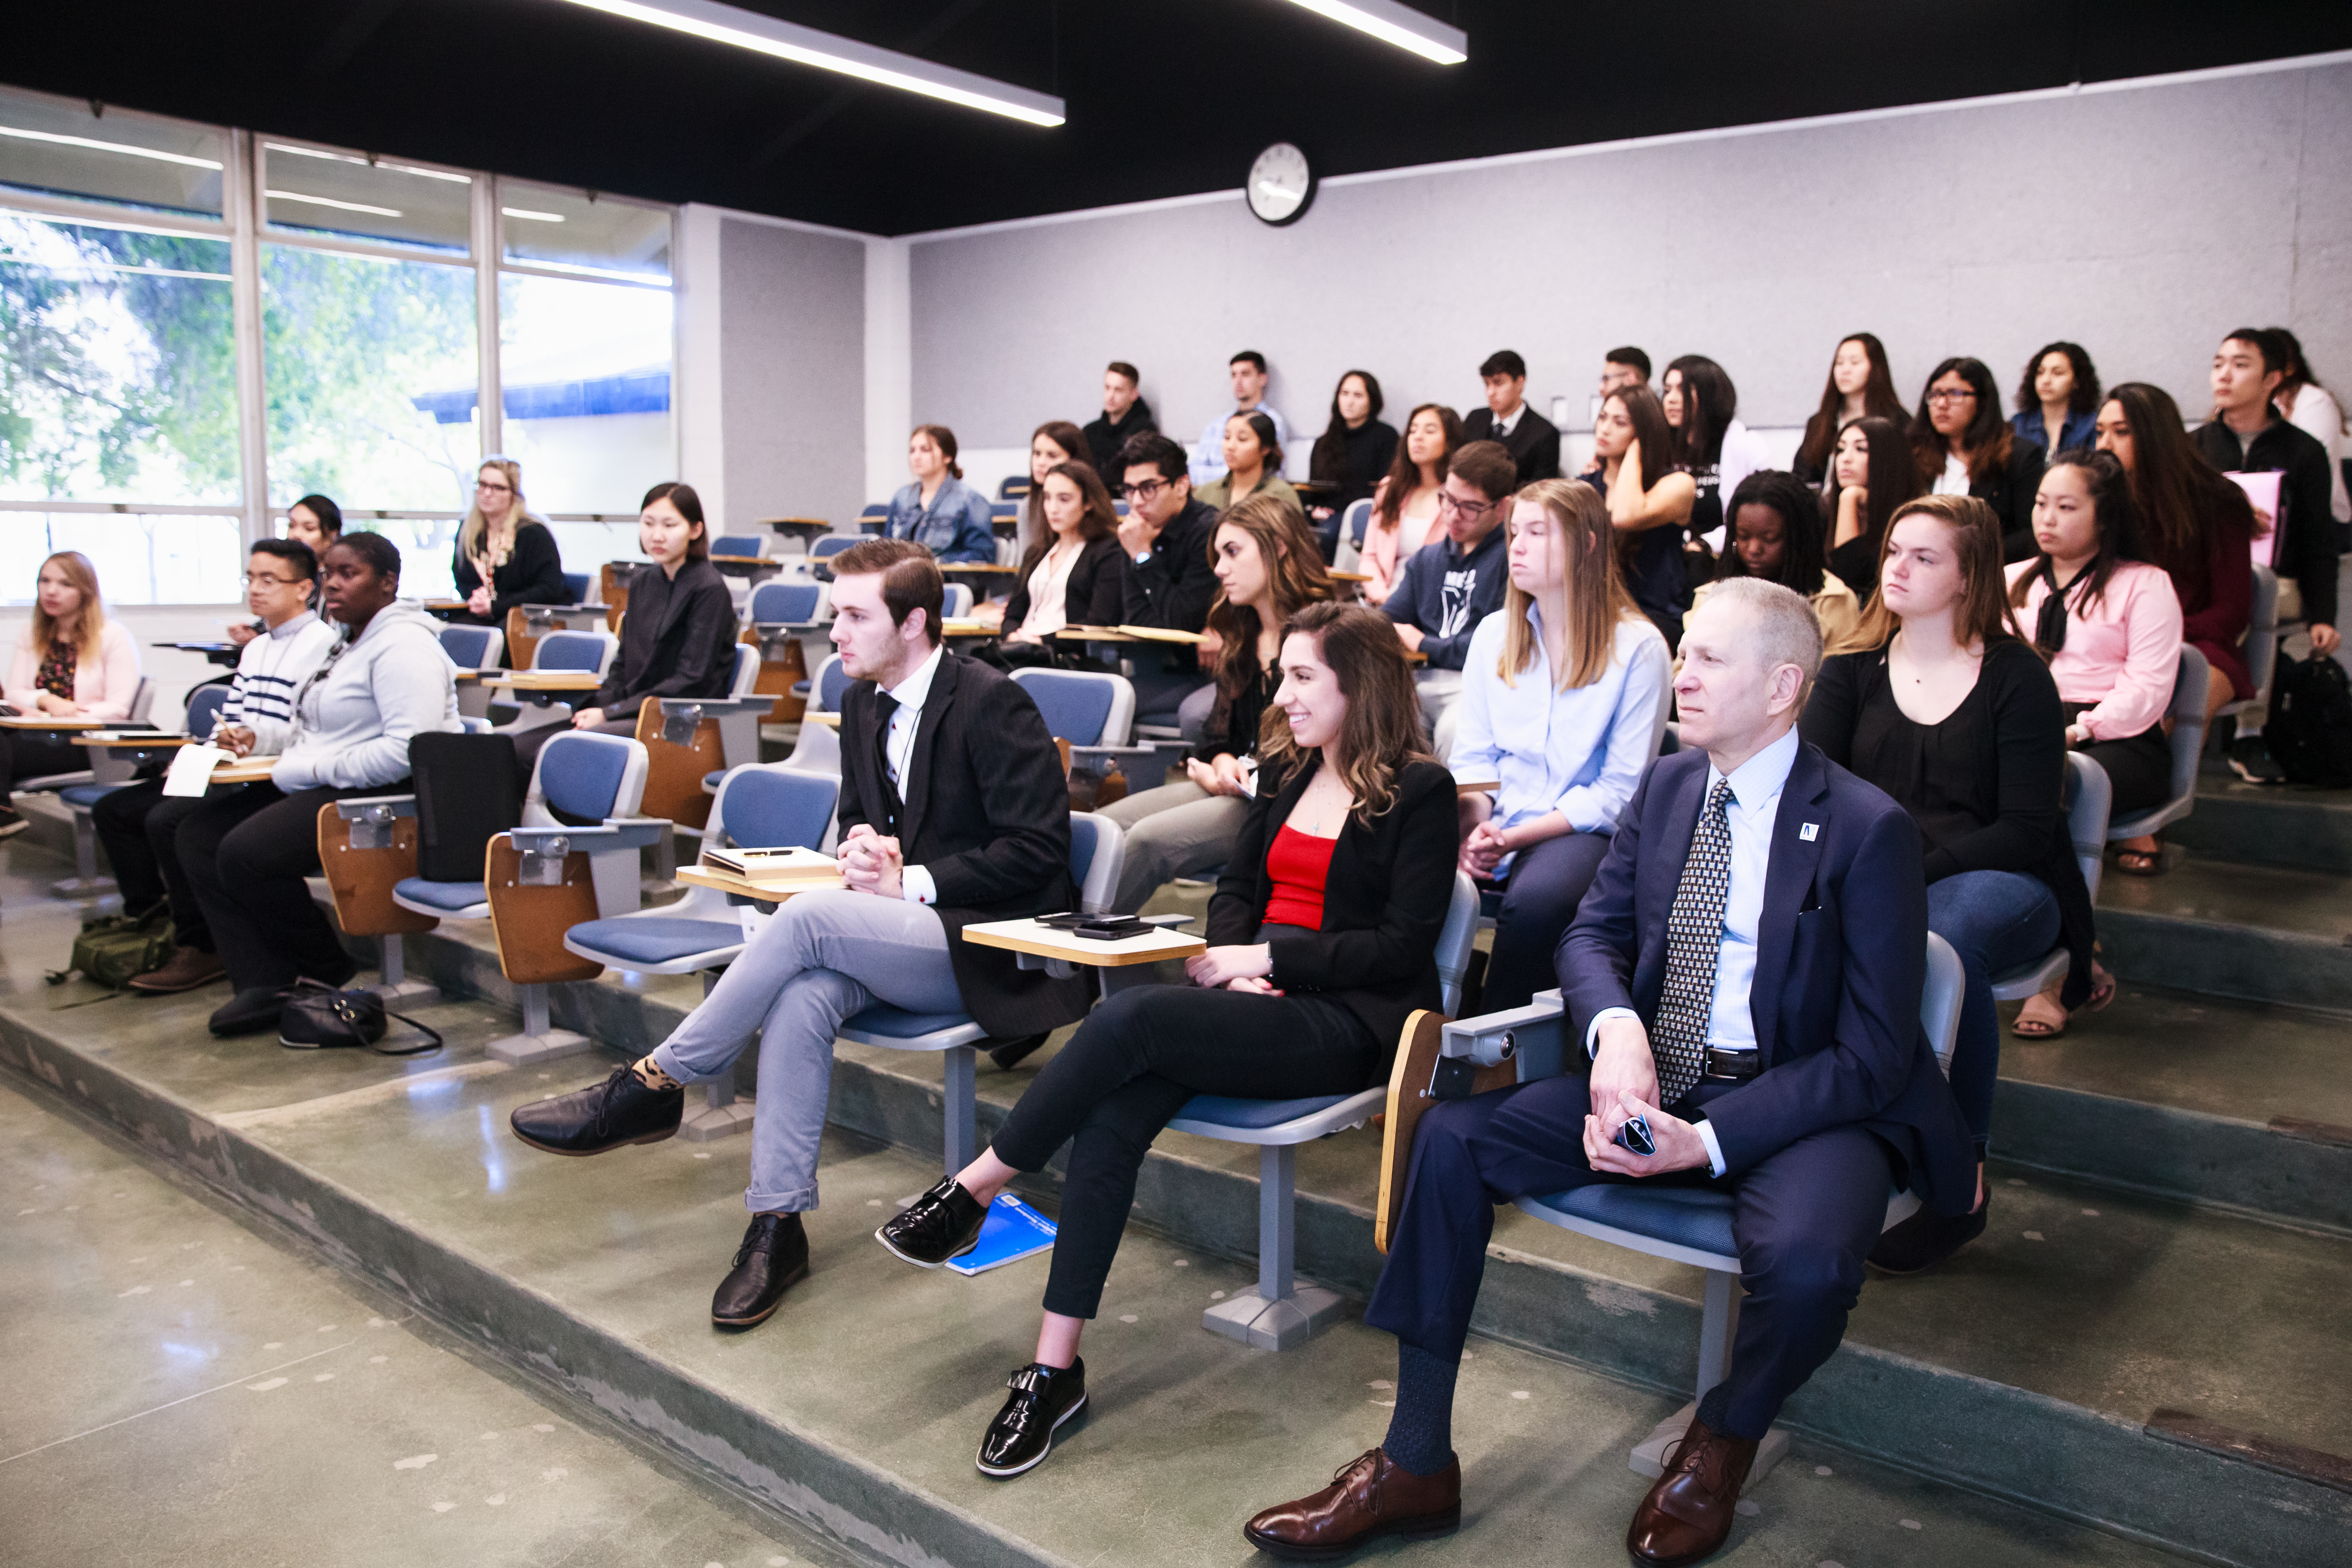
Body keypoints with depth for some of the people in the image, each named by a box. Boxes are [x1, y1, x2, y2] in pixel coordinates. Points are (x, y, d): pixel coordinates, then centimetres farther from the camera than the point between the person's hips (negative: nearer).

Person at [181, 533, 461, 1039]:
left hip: (380, 798, -11)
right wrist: (258, 740, 10)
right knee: (199, 835, 1)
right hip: (319, 790, 11)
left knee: (246, 852, -24)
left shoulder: (403, 646, -14)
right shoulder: (346, 644, 20)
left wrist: (312, 770, -20)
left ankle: (333, 974, -2)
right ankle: (263, 983, -4)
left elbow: (406, 752, -26)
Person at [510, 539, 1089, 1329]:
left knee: (808, 916, -28)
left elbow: (1038, 849, -16)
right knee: (802, 995, -26)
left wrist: (912, 881, -17)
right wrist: (863, 851, -3)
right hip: (904, 934, 7)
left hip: (988, 948, -6)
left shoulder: (993, 703, -12)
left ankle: (654, 1085, -15)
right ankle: (779, 1222, -20)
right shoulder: (862, 704, 12)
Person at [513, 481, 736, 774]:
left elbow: (691, 681, -14)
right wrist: (598, 707, -3)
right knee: (518, 747, -8)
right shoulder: (642, 582, 15)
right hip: (635, 713, 8)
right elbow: (624, 663, 19)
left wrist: (610, 713, -14)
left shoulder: (709, 589, -9)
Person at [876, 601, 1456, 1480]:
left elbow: (1405, 944, -8)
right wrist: (1233, 963, -3)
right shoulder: (1287, 771, 18)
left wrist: (1268, 957, -12)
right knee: (1112, 1117, -24)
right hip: (1255, 1000, 6)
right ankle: (1055, 1368, -19)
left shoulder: (1419, 791, -2)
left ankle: (975, 1189, -12)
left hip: (1343, 1021, -6)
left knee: (1129, 1020, -30)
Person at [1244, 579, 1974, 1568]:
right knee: (1450, 1138, -13)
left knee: (1806, 1263, -36)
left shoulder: (1868, 830, -12)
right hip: (1656, 1078, 5)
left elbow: (1873, 1057, -15)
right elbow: (1593, 933, 9)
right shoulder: (1669, 785, 6)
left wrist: (1708, 1143, -24)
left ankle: (1721, 1445, 2)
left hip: (1804, 1105, -5)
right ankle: (1416, 1467, -4)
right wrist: (1616, 1032, -16)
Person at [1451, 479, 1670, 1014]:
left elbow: (1618, 792, -7)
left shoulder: (1637, 647, -4)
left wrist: (1514, 837, -16)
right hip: (1495, 827, 4)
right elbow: (1471, 759, 11)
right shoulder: (1493, 634, 12)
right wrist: (1473, 823, -12)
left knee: (1535, 897, -36)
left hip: (1585, 831, -4)